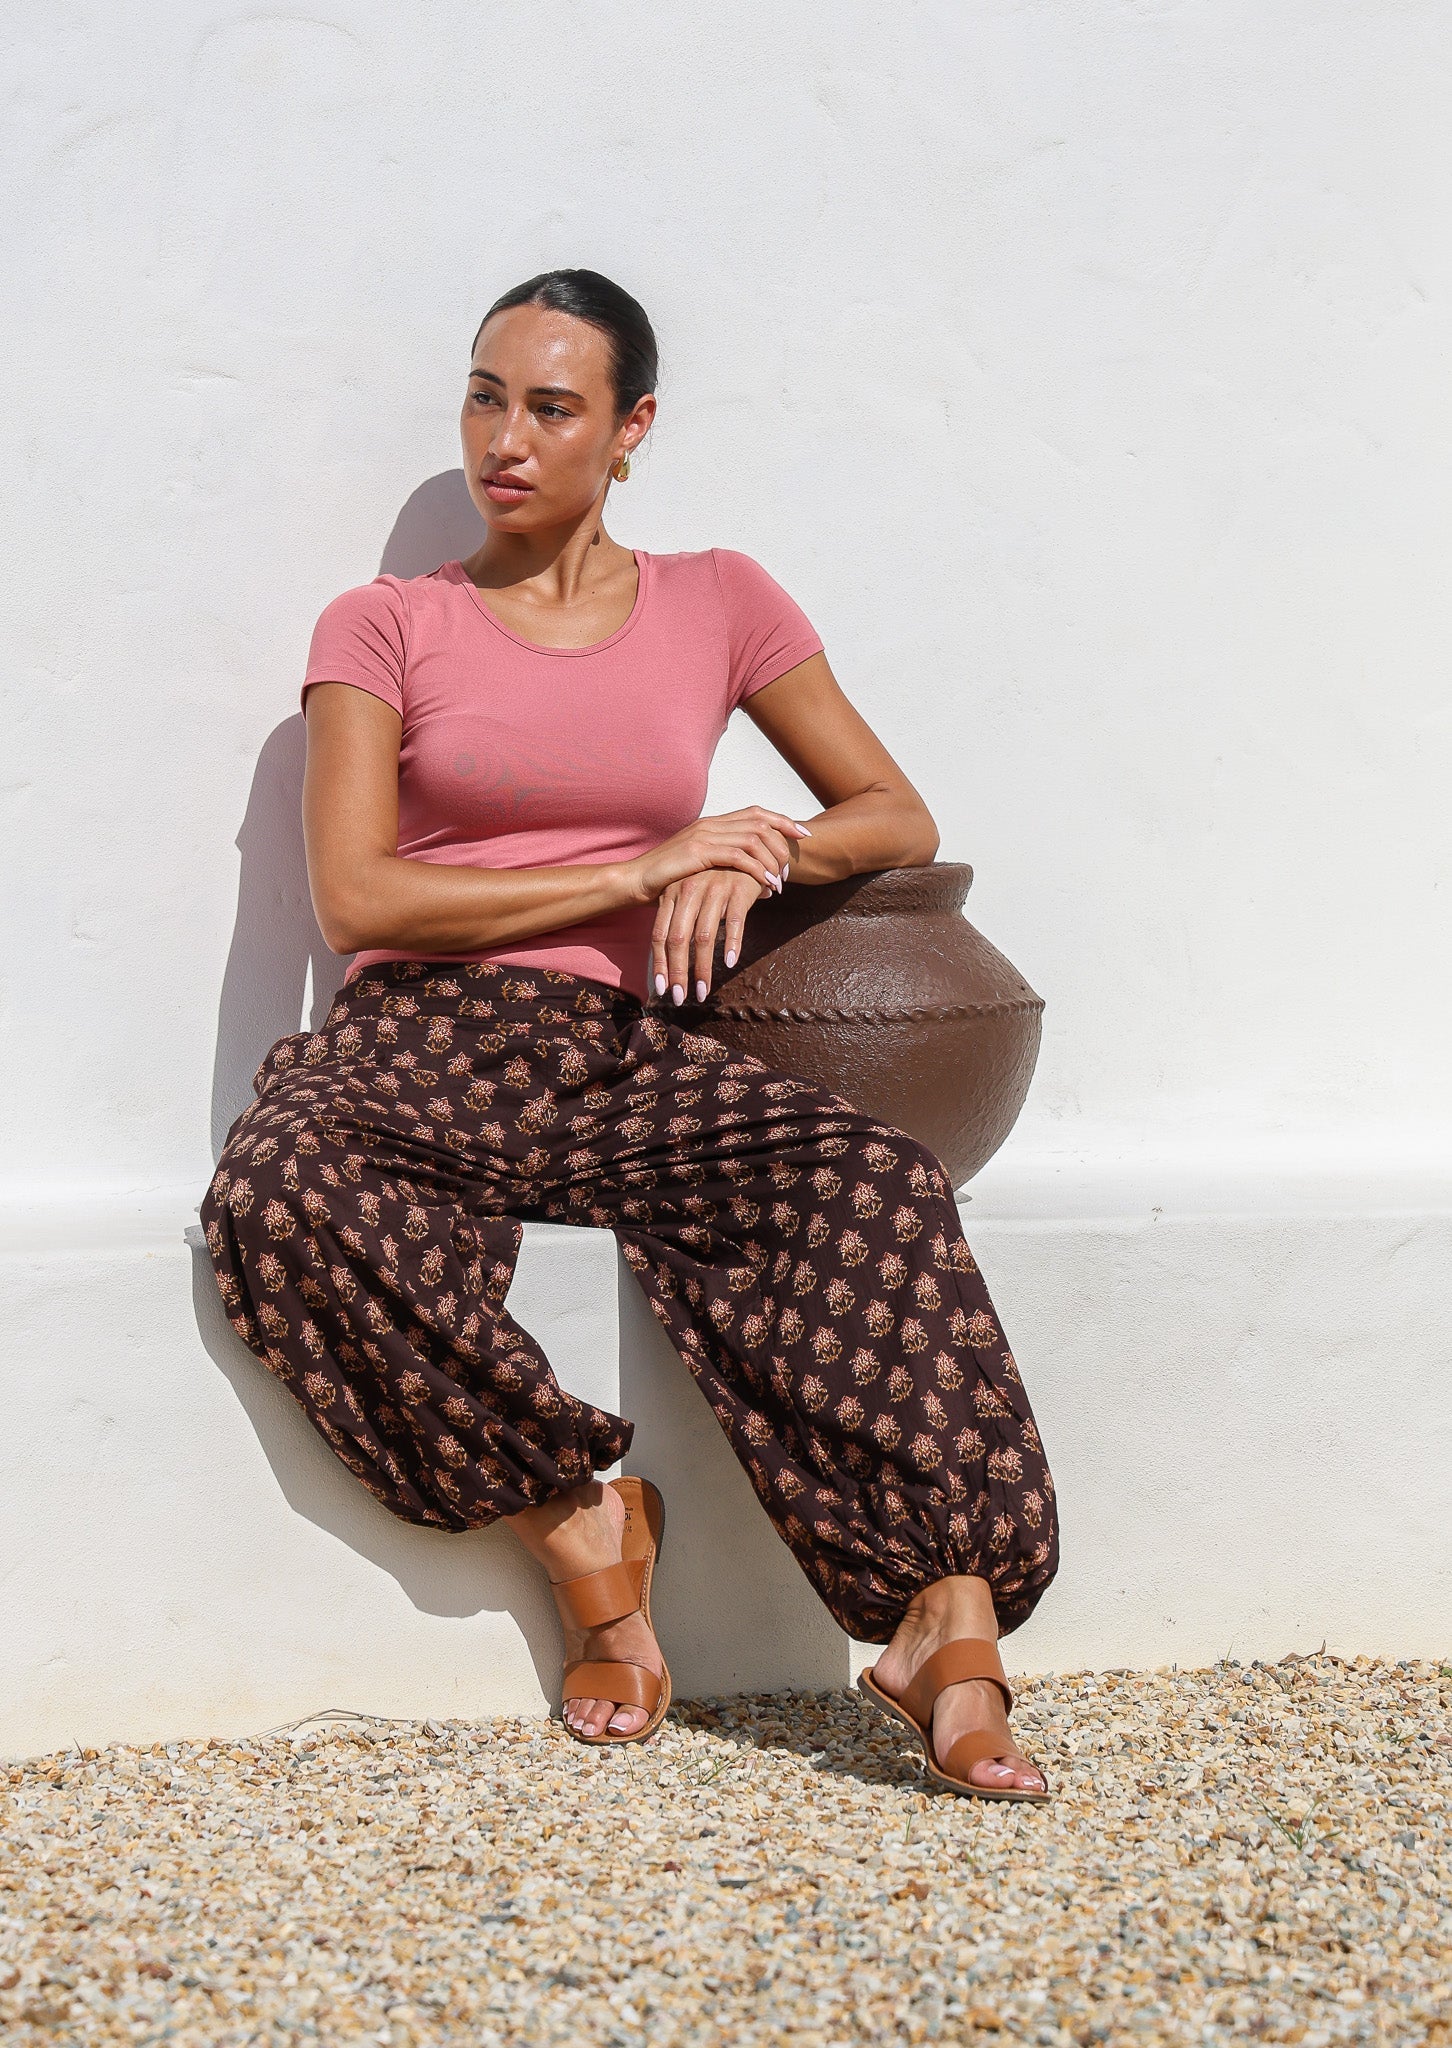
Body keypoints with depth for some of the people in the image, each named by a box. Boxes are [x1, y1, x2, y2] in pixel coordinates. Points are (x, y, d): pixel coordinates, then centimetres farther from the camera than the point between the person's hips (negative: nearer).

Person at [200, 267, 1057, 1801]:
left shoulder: (718, 605, 15)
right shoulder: (383, 626, 10)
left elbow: (899, 820, 14)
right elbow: (354, 897, -4)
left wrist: (749, 860, -9)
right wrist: (636, 872, -10)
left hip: (630, 1057, 1)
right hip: (422, 1047, 0)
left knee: (872, 1185, -31)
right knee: (278, 1200, -36)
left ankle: (944, 1612, -32)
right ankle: (575, 1517, -21)